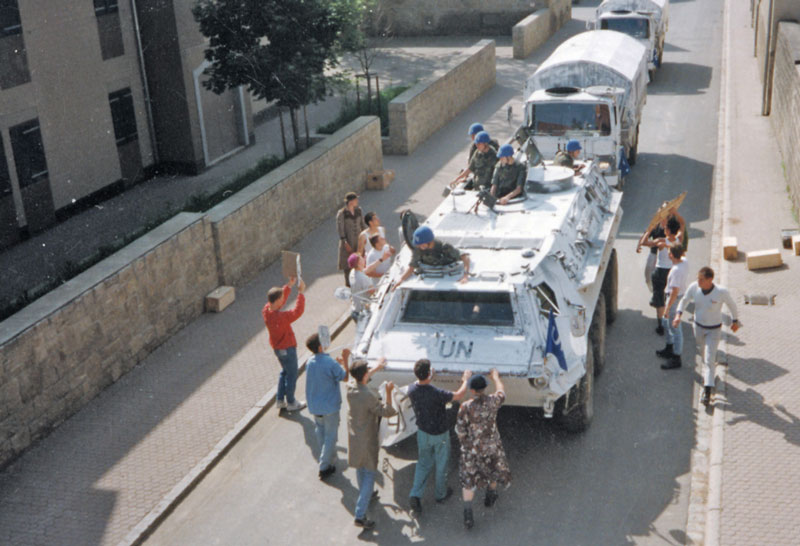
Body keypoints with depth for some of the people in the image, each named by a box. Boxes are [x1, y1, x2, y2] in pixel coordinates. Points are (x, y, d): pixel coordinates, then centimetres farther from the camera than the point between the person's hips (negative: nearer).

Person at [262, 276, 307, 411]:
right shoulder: (281, 317, -35)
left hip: (277, 348, 8)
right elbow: (298, 311, -30)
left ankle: (280, 400, 31)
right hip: (287, 348, -8)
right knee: (292, 375, 10)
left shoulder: (266, 310, -10)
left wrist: (289, 285, 1)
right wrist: (301, 292, -26)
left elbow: (281, 298, 4)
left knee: (284, 371, 25)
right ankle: (291, 403, 23)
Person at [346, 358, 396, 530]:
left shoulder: (350, 387, -9)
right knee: (369, 474, 2)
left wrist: (377, 368, 23)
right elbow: (386, 412, -20)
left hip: (353, 436, 7)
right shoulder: (369, 396, -31)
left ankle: (365, 496, 52)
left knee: (360, 469, 28)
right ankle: (360, 515, -2)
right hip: (367, 439, -7)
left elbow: (361, 379, 15)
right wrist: (388, 393, -26)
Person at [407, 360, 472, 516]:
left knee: (423, 463, 21)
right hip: (439, 434, -5)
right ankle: (440, 494, 37)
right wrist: (466, 379, -5)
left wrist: (430, 378, 12)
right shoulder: (436, 393, -34)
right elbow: (459, 395, -19)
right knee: (441, 465, 18)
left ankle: (415, 495, 9)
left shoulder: (412, 389, -17)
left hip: (423, 432, 5)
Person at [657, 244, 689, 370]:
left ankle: (676, 359, 12)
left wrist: (667, 307, -24)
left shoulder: (676, 270, -32)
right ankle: (669, 349, 43)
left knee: (675, 328, 1)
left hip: (675, 299, -10)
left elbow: (675, 291, -29)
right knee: (667, 324, 26)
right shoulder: (684, 261, -6)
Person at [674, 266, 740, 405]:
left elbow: (732, 304, -7)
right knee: (704, 353, 24)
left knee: (709, 359, -9)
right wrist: (678, 314, -16)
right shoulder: (694, 287, -19)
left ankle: (707, 390, -6)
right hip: (698, 326, 4)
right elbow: (684, 300, 1)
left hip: (714, 329, -4)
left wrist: (735, 321, 7)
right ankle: (707, 375, 53)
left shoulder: (721, 292, -28)